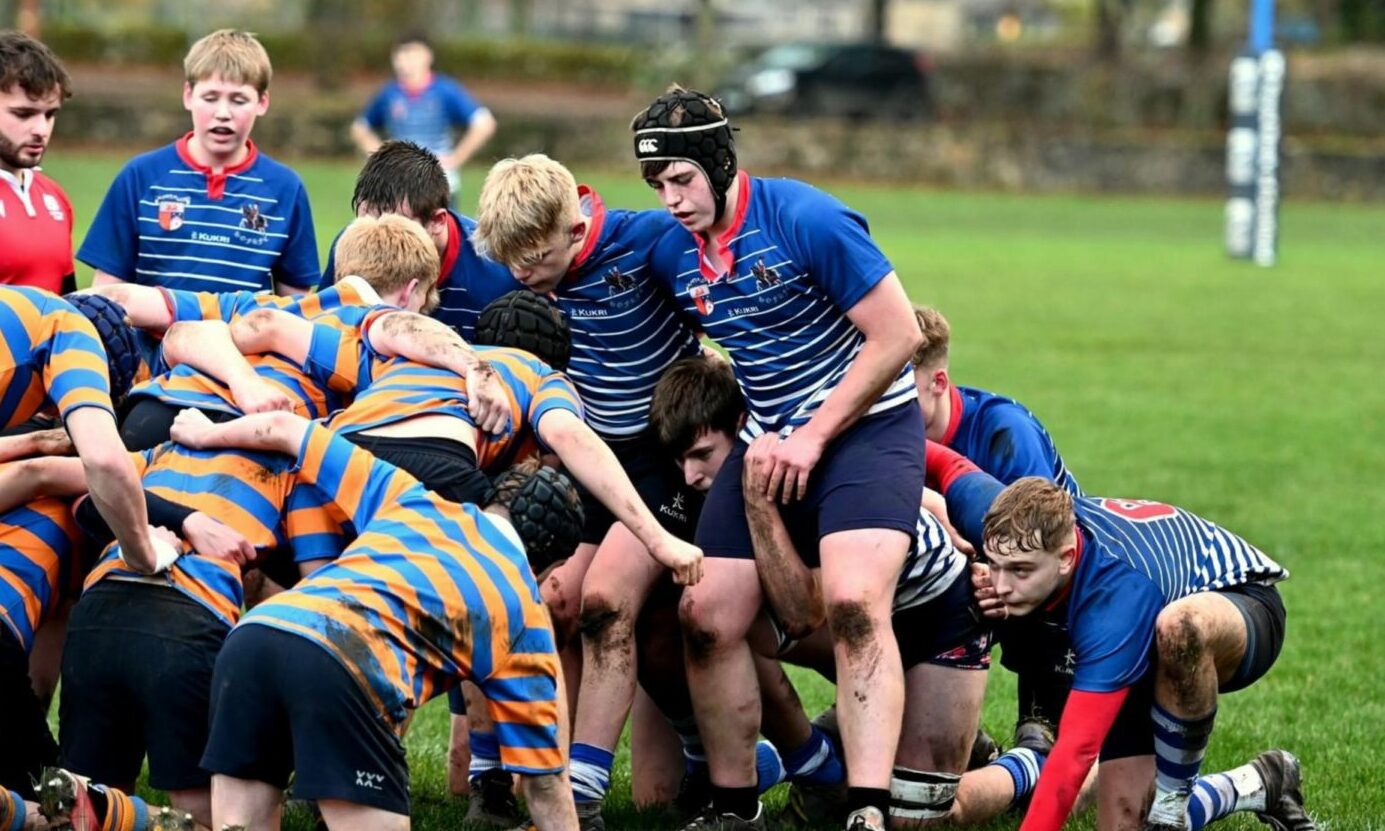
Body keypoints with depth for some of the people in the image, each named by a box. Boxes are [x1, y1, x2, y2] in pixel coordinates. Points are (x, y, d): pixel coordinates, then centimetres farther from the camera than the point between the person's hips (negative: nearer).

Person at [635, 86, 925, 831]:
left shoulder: (805, 220, -19)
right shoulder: (673, 253, 0)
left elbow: (897, 336, -16)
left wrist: (814, 436, -14)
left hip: (866, 426, -7)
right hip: (769, 441, 7)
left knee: (854, 603, -27)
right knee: (706, 616, 0)